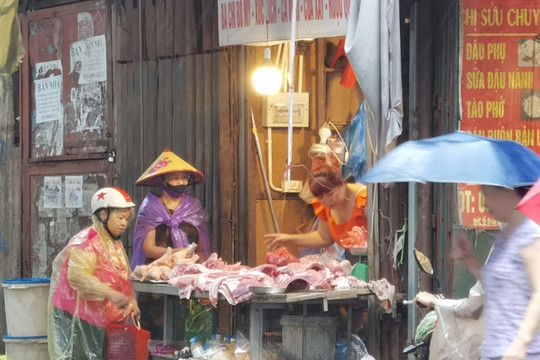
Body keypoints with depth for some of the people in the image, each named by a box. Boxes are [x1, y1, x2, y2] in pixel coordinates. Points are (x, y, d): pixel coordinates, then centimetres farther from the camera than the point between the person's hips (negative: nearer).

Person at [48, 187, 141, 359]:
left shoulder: (115, 243, 13)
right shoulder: (86, 241, -16)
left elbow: (121, 279, 23)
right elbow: (78, 276, -29)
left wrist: (132, 303, 10)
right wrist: (110, 293, -37)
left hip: (102, 318, 9)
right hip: (78, 317, -8)